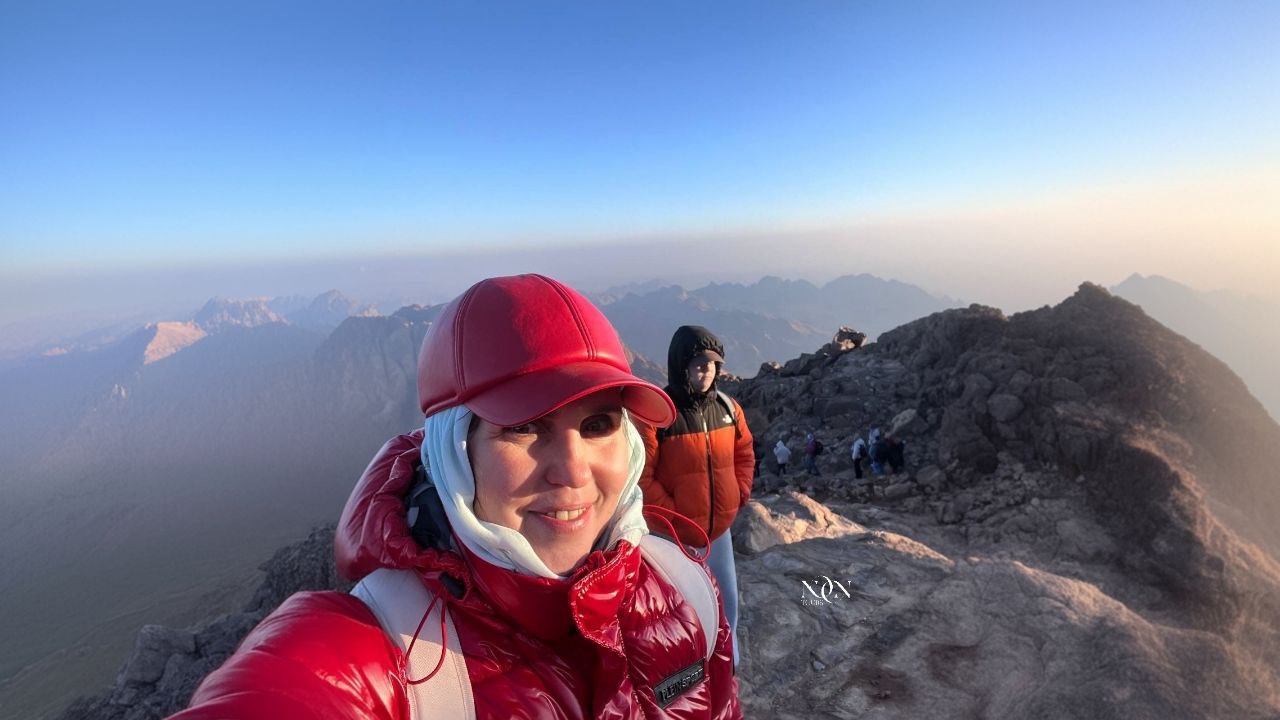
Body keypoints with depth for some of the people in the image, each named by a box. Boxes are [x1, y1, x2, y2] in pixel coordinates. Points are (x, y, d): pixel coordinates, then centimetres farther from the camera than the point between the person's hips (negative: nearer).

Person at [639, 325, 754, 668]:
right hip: (676, 537, -6)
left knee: (726, 605, 22)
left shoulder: (727, 406, -1)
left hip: (720, 530, 6)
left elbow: (744, 453, 14)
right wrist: (673, 517, -16)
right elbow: (640, 476, -19)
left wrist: (738, 496, 4)